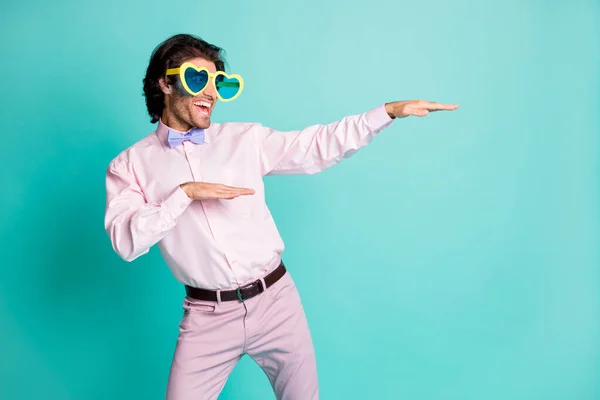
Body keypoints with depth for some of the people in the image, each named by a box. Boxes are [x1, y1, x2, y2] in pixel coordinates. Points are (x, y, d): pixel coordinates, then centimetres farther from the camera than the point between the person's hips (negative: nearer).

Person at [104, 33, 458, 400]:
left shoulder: (245, 139, 5)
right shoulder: (130, 165, 1)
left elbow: (318, 147, 3)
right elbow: (126, 241, -10)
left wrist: (390, 111, -2)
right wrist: (184, 194, -18)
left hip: (276, 300, 2)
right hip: (208, 315, -1)